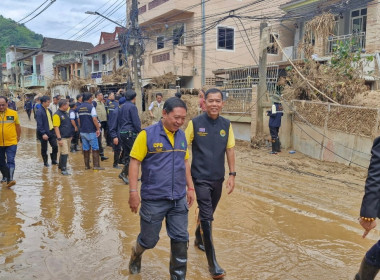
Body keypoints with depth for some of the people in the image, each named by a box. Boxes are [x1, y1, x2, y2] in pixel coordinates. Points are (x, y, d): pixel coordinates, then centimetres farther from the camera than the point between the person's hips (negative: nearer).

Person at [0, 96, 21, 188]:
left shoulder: (13, 113, -4)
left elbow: (18, 126, 9)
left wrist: (18, 137, 17)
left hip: (11, 143, -2)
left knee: (10, 161, -11)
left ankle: (10, 179, -15)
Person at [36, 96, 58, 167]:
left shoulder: (49, 110, 9)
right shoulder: (39, 111, -15)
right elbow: (39, 124, -19)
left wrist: (53, 129, 11)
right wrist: (43, 133, -24)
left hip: (51, 131, 6)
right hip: (44, 133, -6)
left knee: (55, 146, 5)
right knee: (44, 149, 8)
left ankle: (54, 160, 20)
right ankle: (45, 162, 21)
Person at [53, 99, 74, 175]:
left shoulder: (66, 113, 13)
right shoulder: (57, 114, -13)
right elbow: (56, 127, -17)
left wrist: (71, 135, 19)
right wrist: (59, 138, -20)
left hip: (68, 137, 8)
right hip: (62, 138, -8)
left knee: (64, 153, 17)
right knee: (64, 153, -9)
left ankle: (60, 165, 32)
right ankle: (63, 169, -3)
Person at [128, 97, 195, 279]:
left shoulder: (182, 136, 4)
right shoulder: (147, 134, -12)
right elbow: (134, 162, -11)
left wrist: (190, 188, 13)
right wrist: (133, 192, -16)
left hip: (179, 199, 4)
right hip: (153, 199, -4)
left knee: (181, 240, 7)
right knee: (149, 240, 12)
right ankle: (136, 252, 46)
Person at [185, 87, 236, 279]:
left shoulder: (226, 125, 1)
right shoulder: (195, 123, -10)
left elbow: (230, 150, 6)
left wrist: (232, 174, 3)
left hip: (218, 178, 5)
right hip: (201, 178, -4)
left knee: (207, 213, 20)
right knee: (207, 216, -6)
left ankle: (198, 239, 46)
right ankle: (212, 262, 2)